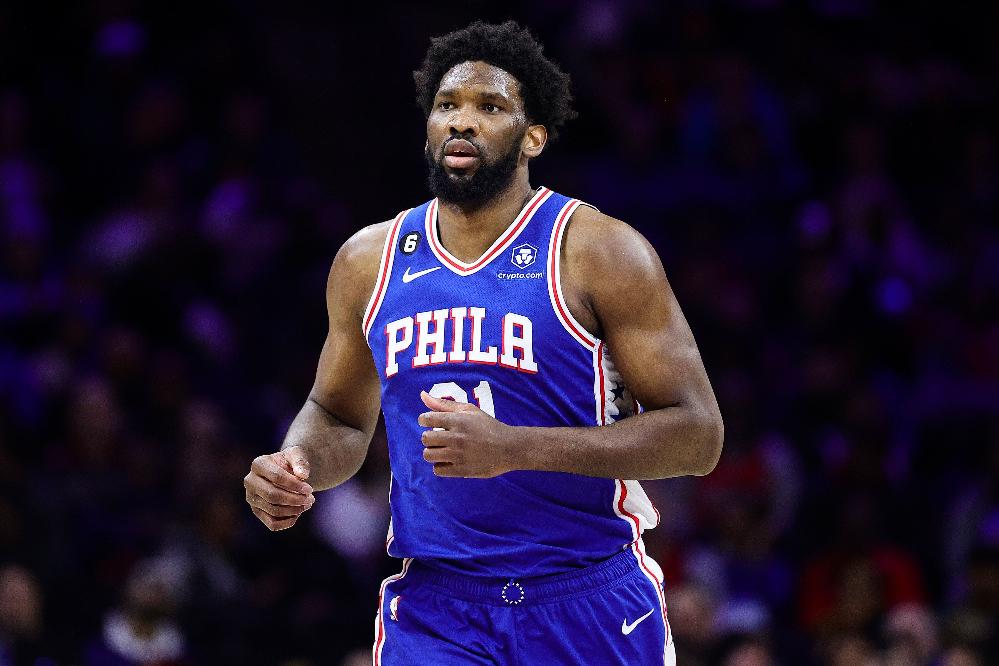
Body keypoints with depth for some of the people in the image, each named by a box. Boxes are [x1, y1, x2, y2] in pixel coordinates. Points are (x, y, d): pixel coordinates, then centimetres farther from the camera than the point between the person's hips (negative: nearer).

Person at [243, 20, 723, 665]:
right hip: (434, 607, 2)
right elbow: (339, 417, 22)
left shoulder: (600, 252, -7)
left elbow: (697, 434, -12)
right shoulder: (369, 261, 7)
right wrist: (299, 464, -4)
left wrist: (514, 448, -22)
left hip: (591, 606, -2)